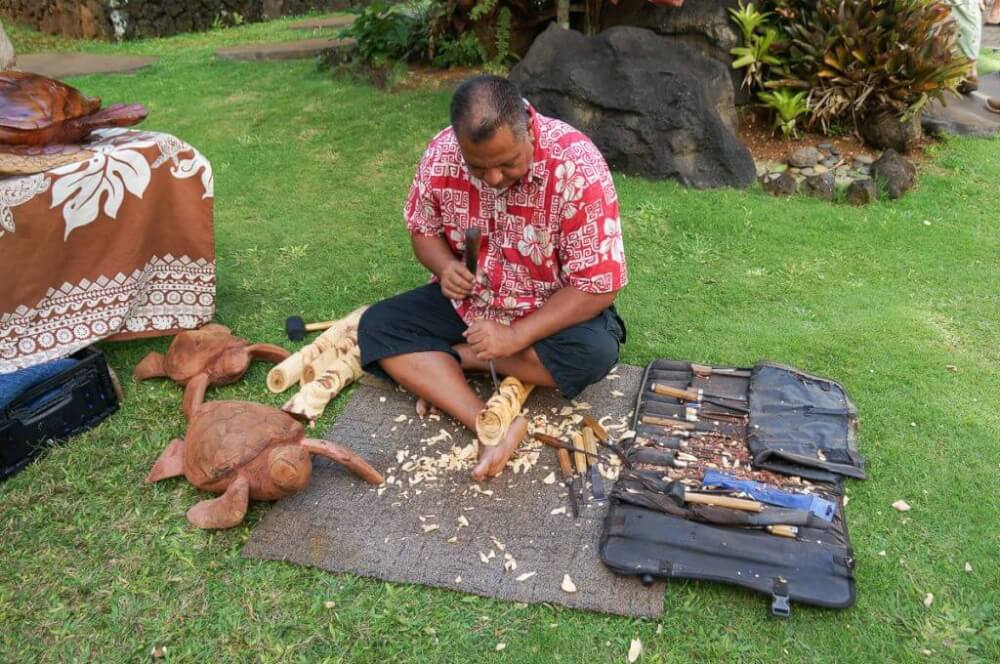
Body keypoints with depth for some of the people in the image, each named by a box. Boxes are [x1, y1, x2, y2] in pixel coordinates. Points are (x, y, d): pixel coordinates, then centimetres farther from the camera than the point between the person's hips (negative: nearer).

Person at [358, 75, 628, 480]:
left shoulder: (578, 167, -27)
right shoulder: (441, 156, -16)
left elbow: (598, 286, -24)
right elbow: (423, 230, 3)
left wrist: (515, 336, -29)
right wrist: (445, 266, -20)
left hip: (554, 311, -3)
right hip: (466, 302, 4)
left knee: (596, 351, -33)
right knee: (377, 327, -16)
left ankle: (443, 362, -15)